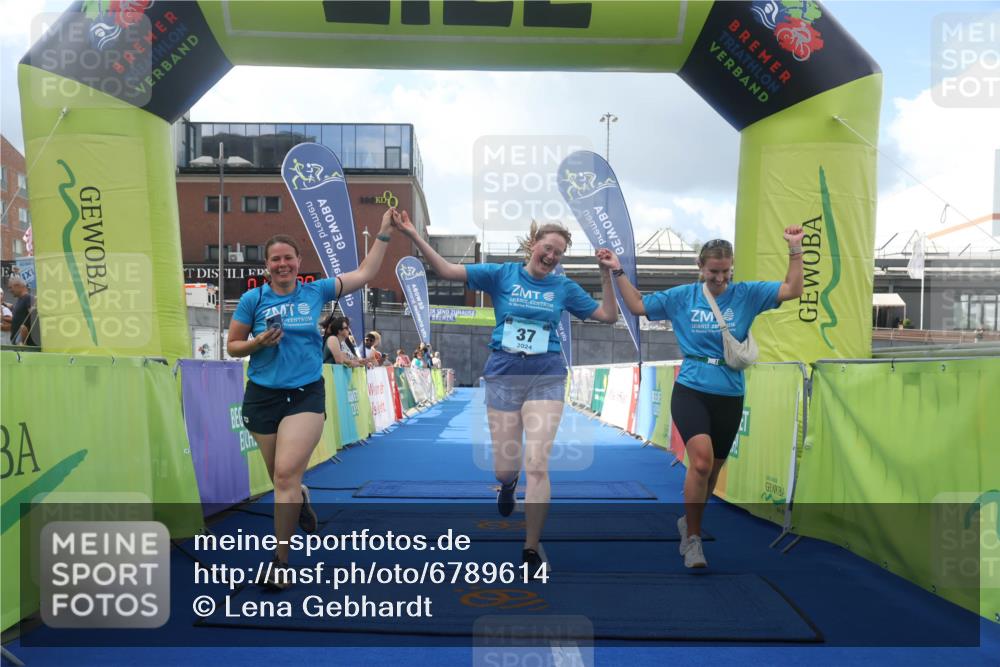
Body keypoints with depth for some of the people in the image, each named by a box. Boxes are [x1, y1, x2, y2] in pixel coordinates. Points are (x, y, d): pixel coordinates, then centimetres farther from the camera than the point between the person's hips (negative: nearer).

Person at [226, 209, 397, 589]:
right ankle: (301, 499, 50)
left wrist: (384, 233, 8)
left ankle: (281, 561, -4)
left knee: (286, 474, -15)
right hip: (263, 396, 2)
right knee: (281, 477, 13)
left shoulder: (316, 292, 3)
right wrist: (259, 342, -13)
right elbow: (233, 346, 6)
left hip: (306, 395, -1)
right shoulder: (253, 299, 1)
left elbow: (364, 274, 9)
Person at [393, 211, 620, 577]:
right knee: (504, 467, 3)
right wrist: (414, 235, -16)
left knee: (537, 465, -8)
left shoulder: (564, 287, 6)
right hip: (504, 373, 0)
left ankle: (531, 550, 6)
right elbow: (446, 270, -6)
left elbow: (608, 315, 10)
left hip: (546, 376, 1)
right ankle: (507, 484, 45)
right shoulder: (502, 274, 0)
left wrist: (607, 274, 0)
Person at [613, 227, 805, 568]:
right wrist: (618, 273, 5)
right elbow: (638, 305, 10)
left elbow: (792, 290, 0)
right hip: (690, 392, -2)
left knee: (711, 470, 13)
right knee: (701, 460, -22)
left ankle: (688, 522, 39)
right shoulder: (682, 296, 3)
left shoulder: (746, 294, 3)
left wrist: (795, 250, -8)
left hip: (729, 398, 3)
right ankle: (692, 539, -7)